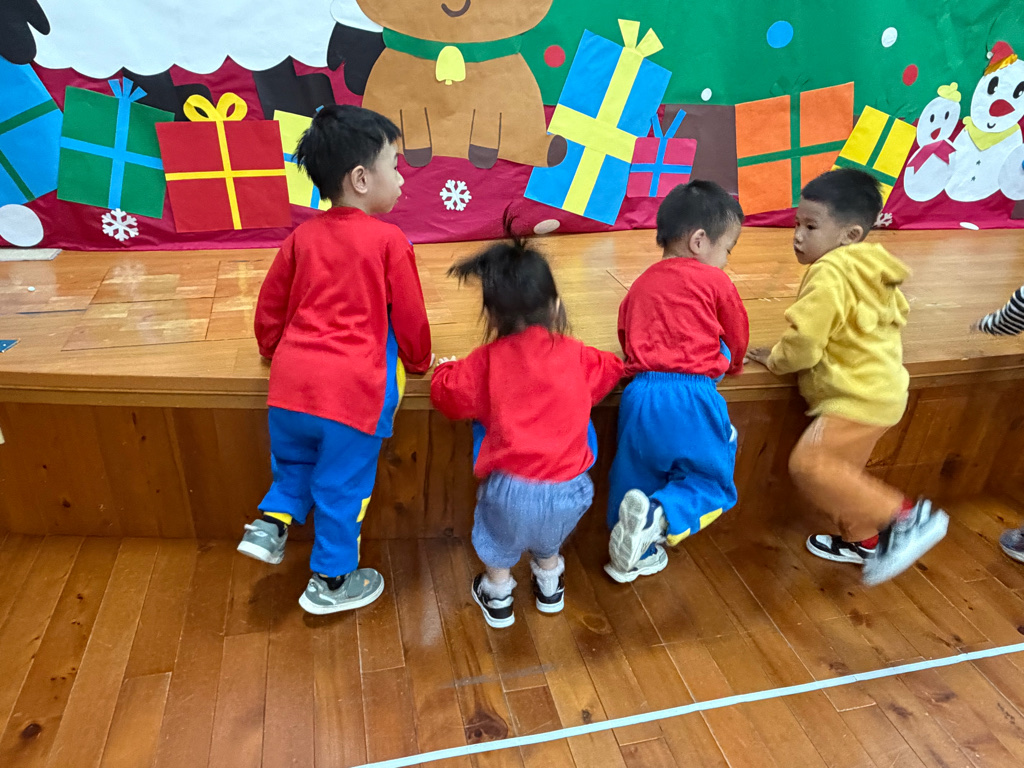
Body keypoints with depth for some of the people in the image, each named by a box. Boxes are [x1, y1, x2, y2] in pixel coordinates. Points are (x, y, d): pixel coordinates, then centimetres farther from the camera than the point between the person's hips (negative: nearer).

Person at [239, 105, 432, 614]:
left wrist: (276, 353, 34)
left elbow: (270, 306, 17)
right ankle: (331, 582, 28)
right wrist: (418, 362, 19)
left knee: (295, 463, 33)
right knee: (342, 487, 12)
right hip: (353, 390, -4)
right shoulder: (388, 240, -6)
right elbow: (410, 317, 0)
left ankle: (271, 521, 19)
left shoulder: (302, 237, 10)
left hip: (291, 381, 5)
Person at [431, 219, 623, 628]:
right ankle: (549, 586, 55)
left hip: (512, 487, -2)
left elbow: (448, 393, 0)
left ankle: (498, 599, 47)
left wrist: (445, 369, 22)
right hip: (568, 488, 3)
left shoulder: (488, 361, -5)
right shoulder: (575, 355, 2)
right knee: (548, 535, 35)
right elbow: (612, 370, 19)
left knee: (499, 538, 29)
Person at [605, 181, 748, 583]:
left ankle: (635, 553, 31)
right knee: (711, 482, 12)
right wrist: (730, 364, 33)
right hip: (691, 397, -4)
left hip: (641, 394, 5)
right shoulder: (714, 281, 2)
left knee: (637, 477, 22)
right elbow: (736, 336, 12)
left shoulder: (640, 285, 15)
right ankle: (660, 516, -15)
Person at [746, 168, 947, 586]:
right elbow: (897, 313, 26)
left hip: (859, 397, -11)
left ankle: (905, 517, -11)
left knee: (809, 464, -18)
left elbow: (803, 342, -24)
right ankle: (861, 539, 39)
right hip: (877, 387, 11)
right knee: (842, 469, 21)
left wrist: (775, 359, -3)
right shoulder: (868, 268, 10)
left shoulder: (830, 274, -20)